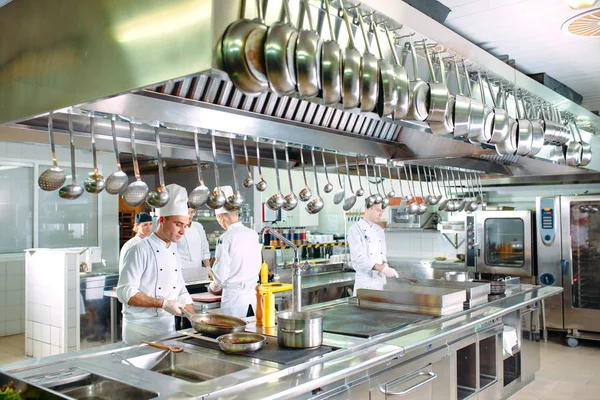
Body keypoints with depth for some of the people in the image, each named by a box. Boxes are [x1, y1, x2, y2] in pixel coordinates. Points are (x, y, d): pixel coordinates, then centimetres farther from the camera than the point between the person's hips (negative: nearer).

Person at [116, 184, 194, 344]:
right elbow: (126, 293, -18)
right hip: (140, 330, -6)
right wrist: (163, 304, -21)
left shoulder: (174, 253, 11)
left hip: (168, 327, 7)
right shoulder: (140, 251, -12)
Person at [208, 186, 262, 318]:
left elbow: (221, 275, -10)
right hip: (253, 294, 5)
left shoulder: (225, 239, -13)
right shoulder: (253, 234, 3)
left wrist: (213, 286, 11)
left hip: (234, 297, -5)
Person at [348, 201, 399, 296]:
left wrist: (385, 265, -6)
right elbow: (359, 259, -19)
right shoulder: (355, 230, -11)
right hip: (365, 283, -6)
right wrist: (383, 268, -25)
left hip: (380, 281, 6)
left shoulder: (379, 230, 11)